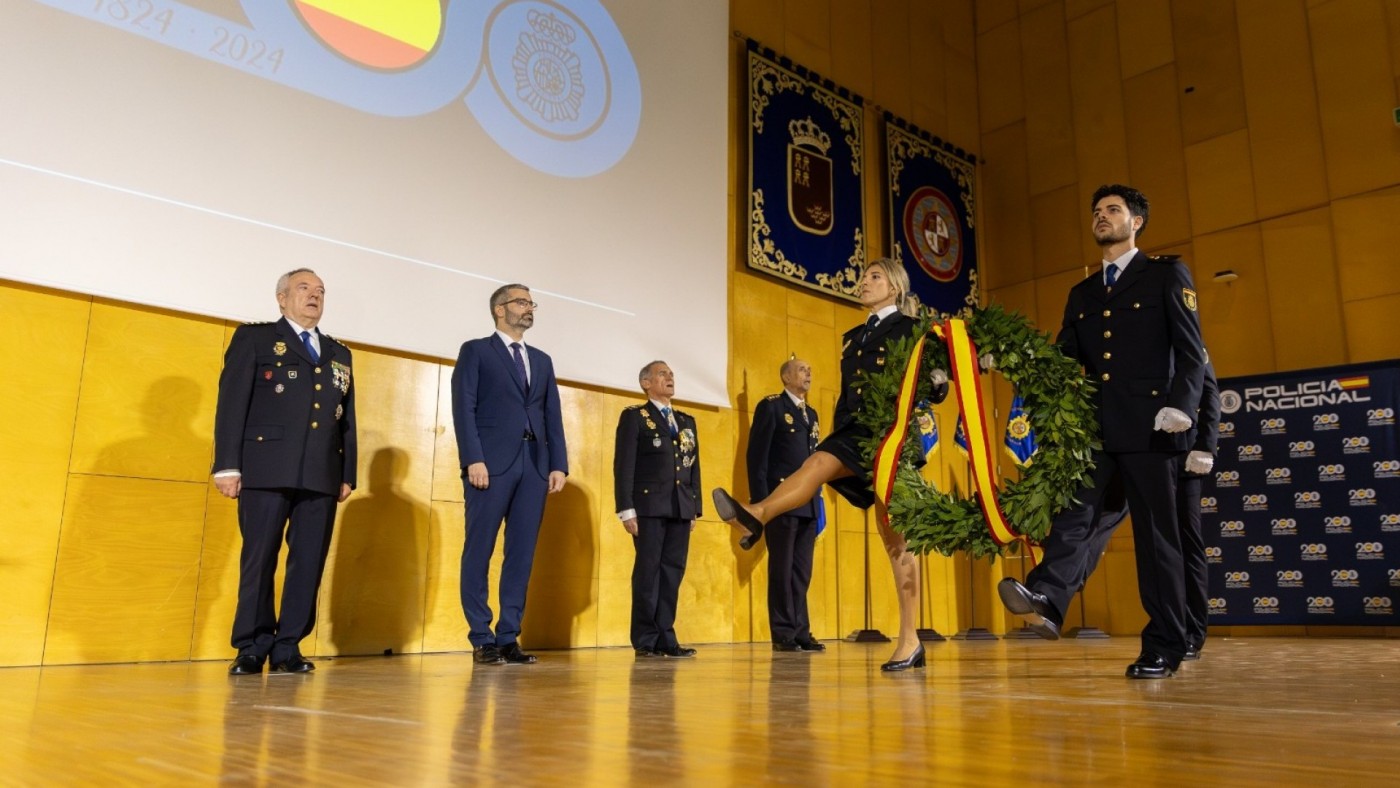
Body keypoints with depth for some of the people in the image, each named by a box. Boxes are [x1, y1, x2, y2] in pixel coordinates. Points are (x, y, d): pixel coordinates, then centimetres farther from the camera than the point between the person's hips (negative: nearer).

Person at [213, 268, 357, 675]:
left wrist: (348, 474, 10)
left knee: (309, 563, 2)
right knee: (259, 560, 0)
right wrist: (228, 465, -8)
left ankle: (287, 648, 10)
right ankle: (252, 648, 10)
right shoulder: (255, 338, 9)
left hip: (321, 475, 4)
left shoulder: (339, 354, 22)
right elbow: (231, 402, 0)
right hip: (267, 469, -4)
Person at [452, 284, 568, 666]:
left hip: (534, 466, 5)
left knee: (522, 554, 3)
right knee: (480, 551, -2)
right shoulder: (476, 351, 7)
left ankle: (509, 637, 9)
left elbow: (553, 416, 16)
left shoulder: (542, 360, 22)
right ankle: (482, 639, 4)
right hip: (491, 462, -5)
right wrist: (473, 459, -14)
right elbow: (464, 408, -3)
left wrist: (559, 464, 5)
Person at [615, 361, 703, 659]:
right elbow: (624, 465, -6)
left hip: (680, 508, 5)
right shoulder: (634, 416, 2)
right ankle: (646, 640, 4)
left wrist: (695, 507, 10)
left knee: (673, 572, 4)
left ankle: (665, 637, 9)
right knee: (648, 571, -3)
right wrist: (626, 509, -13)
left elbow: (694, 465, 17)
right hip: (649, 505, -5)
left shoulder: (686, 421, 19)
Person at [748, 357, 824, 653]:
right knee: (782, 570, -1)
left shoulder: (811, 413, 20)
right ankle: (783, 634, 6)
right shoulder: (771, 406, -1)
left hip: (809, 505, 6)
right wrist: (760, 501, -13)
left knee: (802, 571, 8)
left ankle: (801, 631, 14)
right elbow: (757, 455, -7)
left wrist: (818, 500, 12)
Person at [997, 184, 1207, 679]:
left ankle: (1163, 649, 5)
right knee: (1075, 514, -17)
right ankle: (1047, 599, -35)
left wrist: (1180, 406, -17)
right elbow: (1062, 358, 16)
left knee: (1156, 536, -1)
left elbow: (1191, 352, -1)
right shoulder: (1081, 294, 22)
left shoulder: (1166, 275, 8)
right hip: (1095, 427, 4)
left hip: (1147, 426, -4)